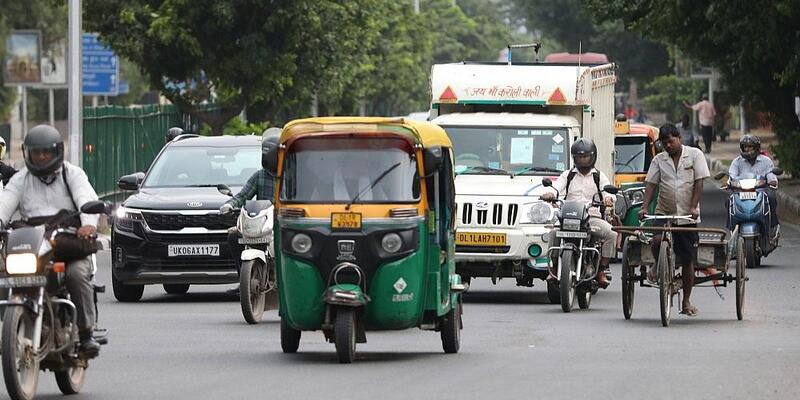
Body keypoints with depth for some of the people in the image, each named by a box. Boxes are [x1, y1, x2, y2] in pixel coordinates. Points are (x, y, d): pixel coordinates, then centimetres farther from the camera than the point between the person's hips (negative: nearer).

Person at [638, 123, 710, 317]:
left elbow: (699, 183, -6)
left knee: (688, 260, 2)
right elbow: (651, 184, 2)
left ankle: (686, 301, 12)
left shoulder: (694, 155, 0)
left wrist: (693, 207, -17)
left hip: (687, 216, -1)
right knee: (657, 240, -28)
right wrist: (644, 207, -13)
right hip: (664, 212, 1)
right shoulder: (659, 160, 7)